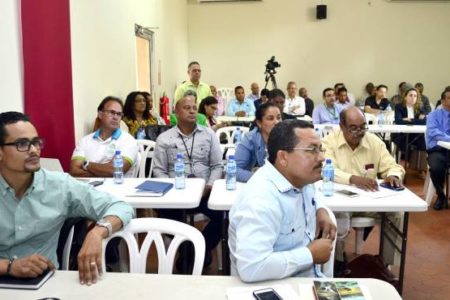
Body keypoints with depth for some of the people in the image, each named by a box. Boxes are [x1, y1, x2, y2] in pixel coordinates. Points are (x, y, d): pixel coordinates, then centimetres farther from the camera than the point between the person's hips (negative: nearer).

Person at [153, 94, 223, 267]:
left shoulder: (209, 135, 11)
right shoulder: (164, 139, 8)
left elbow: (217, 166, 8)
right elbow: (159, 170, 4)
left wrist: (208, 187, -9)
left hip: (205, 191, 1)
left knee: (222, 213, -26)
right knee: (166, 215, -30)